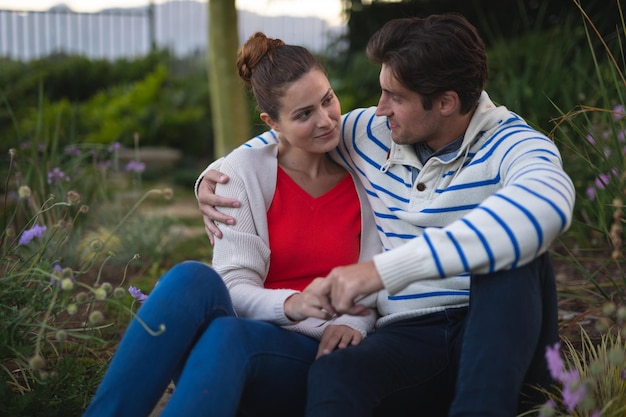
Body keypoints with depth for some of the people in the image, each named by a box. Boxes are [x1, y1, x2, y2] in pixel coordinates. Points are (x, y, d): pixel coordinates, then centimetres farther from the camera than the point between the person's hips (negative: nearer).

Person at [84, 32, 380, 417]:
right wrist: (289, 304, -26)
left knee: (227, 335, -38)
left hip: (317, 357, -1)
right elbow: (234, 288, -5)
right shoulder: (246, 169, 3)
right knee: (195, 279, -35)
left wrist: (354, 321, -17)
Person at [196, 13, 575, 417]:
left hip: (502, 338, -1)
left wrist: (384, 269, -41)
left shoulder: (510, 145, -9)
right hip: (409, 337, 2)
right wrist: (214, 176, 9)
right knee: (333, 376, -35)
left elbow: (545, 205, -35)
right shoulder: (371, 133, 9)